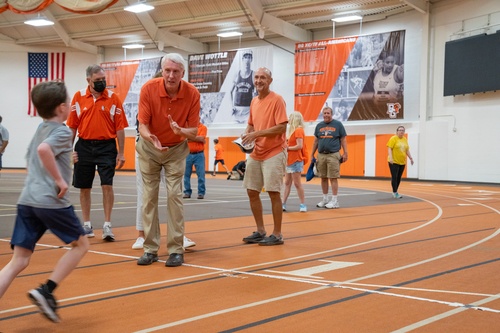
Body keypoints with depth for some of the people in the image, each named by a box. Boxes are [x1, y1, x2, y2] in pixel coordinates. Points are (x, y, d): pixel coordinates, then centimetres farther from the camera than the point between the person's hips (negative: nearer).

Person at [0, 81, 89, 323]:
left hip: (27, 200, 7)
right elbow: (43, 150, -27)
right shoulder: (62, 132, -6)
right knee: (80, 244, 13)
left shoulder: (40, 129, 20)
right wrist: (59, 179, -19)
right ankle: (46, 291, 3)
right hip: (51, 201, -7)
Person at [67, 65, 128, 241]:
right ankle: (87, 224, 22)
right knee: (84, 187, 9)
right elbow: (72, 126, 6)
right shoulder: (78, 97, 3)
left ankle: (107, 225, 1)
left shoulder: (113, 98, -1)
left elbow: (120, 127, -1)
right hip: (84, 146, 2)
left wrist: (121, 153, -4)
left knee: (107, 185, -8)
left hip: (106, 147, -2)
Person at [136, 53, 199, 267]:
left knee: (174, 195, -9)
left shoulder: (192, 93, -19)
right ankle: (150, 249, 7)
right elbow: (143, 124, -17)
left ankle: (176, 250, -3)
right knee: (149, 196, 0)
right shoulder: (148, 89, -21)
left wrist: (181, 131, -35)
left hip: (176, 149, 0)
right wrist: (150, 137, -38)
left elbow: (193, 131, -13)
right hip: (149, 148, 1)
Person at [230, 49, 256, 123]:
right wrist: (233, 105, 7)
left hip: (249, 107, -3)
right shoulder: (237, 75, 6)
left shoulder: (253, 75, -2)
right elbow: (232, 91, 14)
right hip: (237, 107, 3)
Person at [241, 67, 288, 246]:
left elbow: (281, 127, -18)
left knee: (273, 192, -6)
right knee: (252, 191, 8)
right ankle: (260, 231, 19)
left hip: (274, 153, -8)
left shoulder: (277, 100, -11)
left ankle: (277, 235, 3)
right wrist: (246, 135, 0)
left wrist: (257, 134, -21)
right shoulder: (254, 101, 11)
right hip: (256, 154, 8)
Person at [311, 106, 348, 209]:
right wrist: (312, 154, 14)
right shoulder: (319, 126, 12)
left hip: (333, 155, -4)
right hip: (321, 155, 4)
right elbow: (316, 141, 17)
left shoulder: (338, 124, 1)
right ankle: (325, 199, 19)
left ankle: (334, 200, 0)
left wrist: (345, 153, -5)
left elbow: (343, 140, 1)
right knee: (323, 178, 8)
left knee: (333, 178, -5)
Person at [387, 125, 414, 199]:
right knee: (394, 177, -8)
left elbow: (407, 150, 19)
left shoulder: (405, 139, 13)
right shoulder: (393, 138, -6)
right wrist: (391, 158, -24)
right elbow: (389, 148, -13)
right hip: (394, 162, -6)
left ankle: (395, 192, 17)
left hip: (402, 162, 6)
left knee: (399, 177, 7)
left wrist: (410, 158, 11)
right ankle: (395, 192, -4)